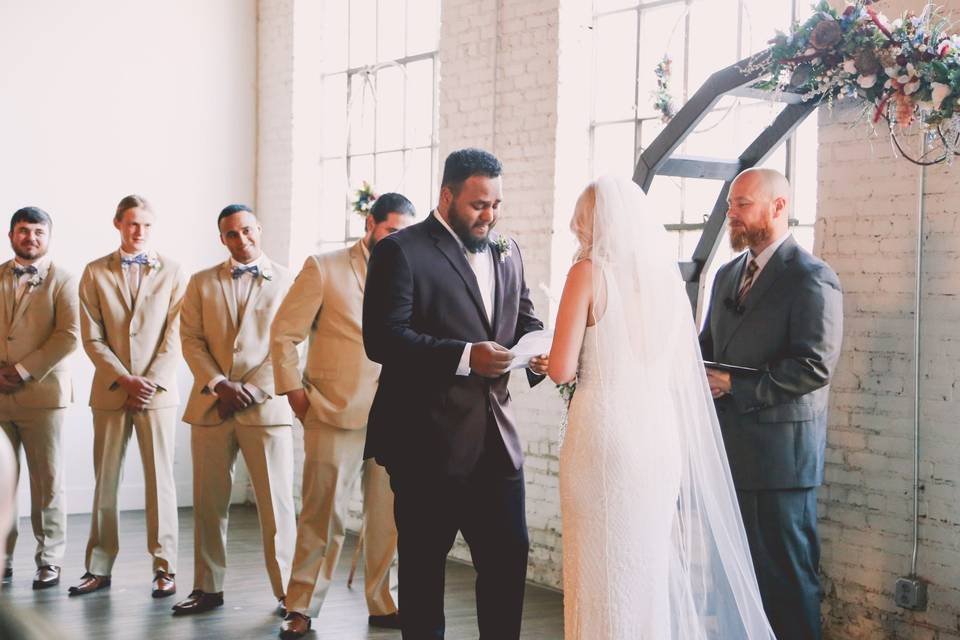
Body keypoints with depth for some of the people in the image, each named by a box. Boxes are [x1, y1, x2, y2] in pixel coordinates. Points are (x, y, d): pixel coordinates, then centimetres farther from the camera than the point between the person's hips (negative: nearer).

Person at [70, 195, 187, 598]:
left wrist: (151, 382, -10)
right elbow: (92, 338, 1)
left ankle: (165, 568, 5)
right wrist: (125, 379, -10)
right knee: (105, 481, 6)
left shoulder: (171, 271, 4)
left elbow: (175, 335, -1)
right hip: (110, 391, 1)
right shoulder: (95, 273, 6)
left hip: (158, 390, -1)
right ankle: (99, 568, 13)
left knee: (160, 478, 0)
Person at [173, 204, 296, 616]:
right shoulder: (202, 283, 13)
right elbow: (191, 340, 6)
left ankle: (287, 591, 4)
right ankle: (208, 588, 15)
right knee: (208, 503, 6)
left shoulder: (287, 281, 6)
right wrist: (219, 385, -9)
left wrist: (252, 389, -9)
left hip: (266, 406, -2)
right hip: (211, 405, 3)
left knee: (277, 502, -3)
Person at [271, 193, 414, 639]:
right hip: (336, 416, -4)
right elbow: (285, 333, 2)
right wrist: (296, 394, -2)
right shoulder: (324, 269, 2)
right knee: (323, 517, -2)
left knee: (388, 518, 6)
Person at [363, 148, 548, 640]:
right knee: (423, 565, 7)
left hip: (495, 439, 6)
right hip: (428, 442, -6)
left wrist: (538, 351, -5)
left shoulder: (507, 252, 14)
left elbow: (524, 321, 19)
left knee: (509, 556, 7)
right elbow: (382, 338, -16)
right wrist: (464, 356, -25)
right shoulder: (401, 251, -7)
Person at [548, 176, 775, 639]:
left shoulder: (589, 271, -7)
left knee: (602, 569, 4)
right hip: (661, 433, 5)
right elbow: (684, 370, 13)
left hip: (605, 432, -5)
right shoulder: (666, 274, 8)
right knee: (653, 565, 15)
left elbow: (562, 370, -10)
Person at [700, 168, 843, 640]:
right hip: (727, 447, 8)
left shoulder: (812, 279, -10)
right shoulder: (728, 274, 15)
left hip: (779, 454, -8)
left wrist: (734, 386, -17)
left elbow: (814, 366, -18)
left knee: (786, 577, 0)